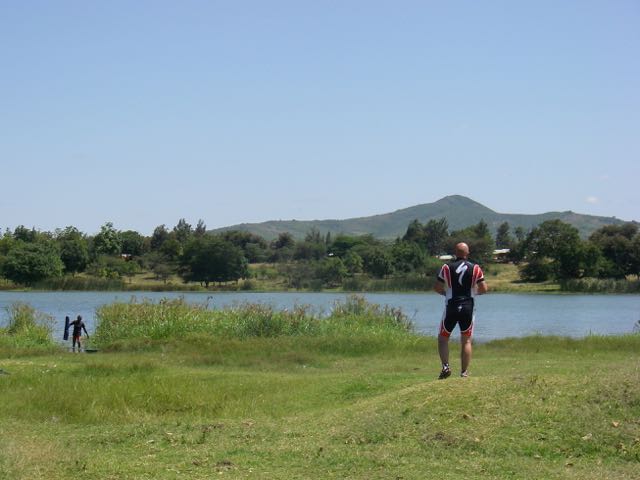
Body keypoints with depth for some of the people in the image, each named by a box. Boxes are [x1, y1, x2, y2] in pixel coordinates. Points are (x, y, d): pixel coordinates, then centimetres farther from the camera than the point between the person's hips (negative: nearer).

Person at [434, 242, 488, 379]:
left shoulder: (447, 267, -2)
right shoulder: (475, 268, 0)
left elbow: (437, 288, -2)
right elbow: (484, 289, -1)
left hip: (451, 307, -1)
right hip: (468, 308, 1)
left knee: (443, 338, 12)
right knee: (466, 340, 10)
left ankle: (445, 366, -5)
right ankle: (464, 372, 6)